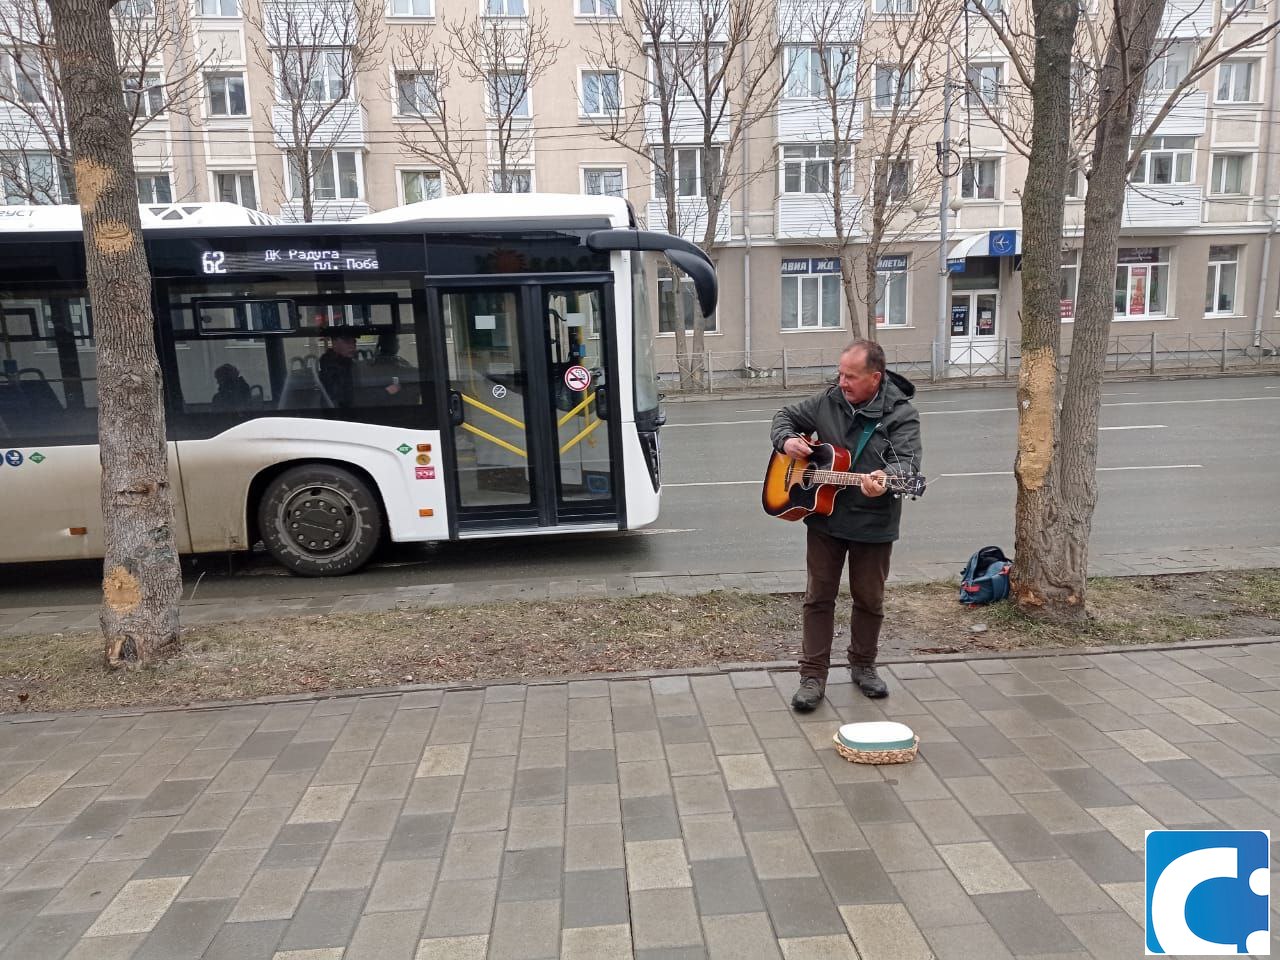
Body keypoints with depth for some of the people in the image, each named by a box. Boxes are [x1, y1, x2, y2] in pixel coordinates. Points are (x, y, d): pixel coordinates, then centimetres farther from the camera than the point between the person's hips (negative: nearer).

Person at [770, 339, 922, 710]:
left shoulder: (900, 414, -11)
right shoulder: (828, 400, 0)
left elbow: (908, 462, -23)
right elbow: (786, 416, 15)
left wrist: (885, 478, -45)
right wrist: (787, 440, -8)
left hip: (873, 524, -2)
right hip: (824, 517, 2)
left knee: (869, 599, 12)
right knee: (819, 596, 5)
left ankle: (862, 665, 34)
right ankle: (813, 676, 14)